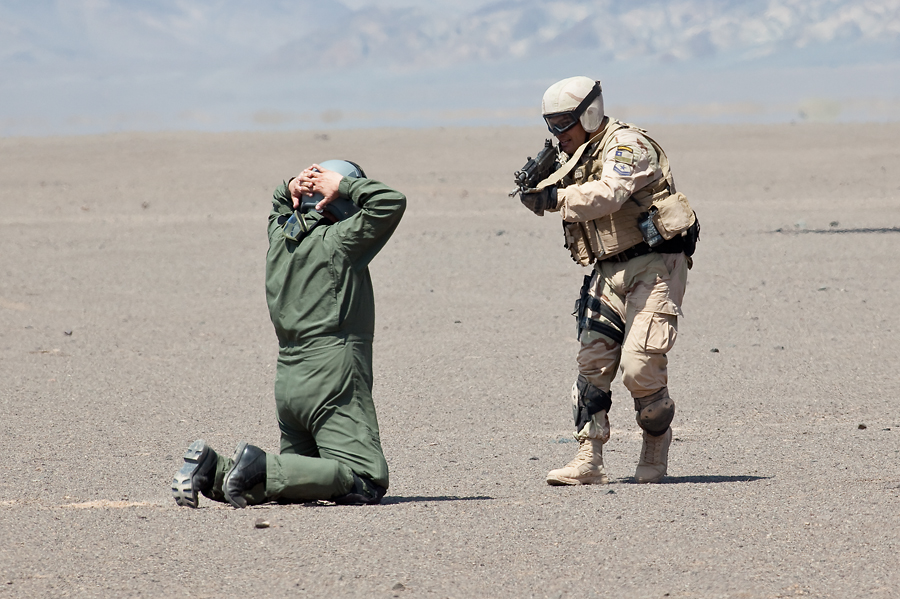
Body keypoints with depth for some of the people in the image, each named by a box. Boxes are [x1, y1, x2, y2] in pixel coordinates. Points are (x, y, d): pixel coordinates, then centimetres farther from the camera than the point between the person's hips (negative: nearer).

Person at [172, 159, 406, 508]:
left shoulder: (280, 238, 12)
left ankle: (212, 470, -1)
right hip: (332, 382, -9)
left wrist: (291, 188, 14)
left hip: (288, 381, 9)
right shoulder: (337, 242, -9)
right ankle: (261, 468, -23)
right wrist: (344, 185, -6)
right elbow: (391, 202, -16)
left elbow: (280, 208, 35)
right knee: (367, 485, -13)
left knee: (298, 479, 18)